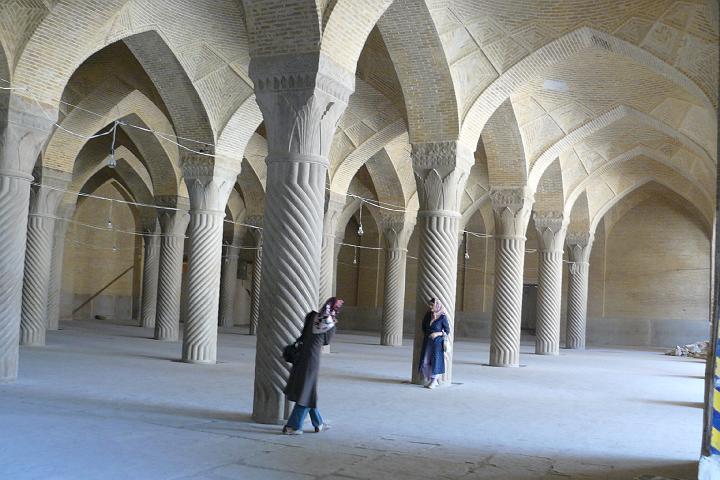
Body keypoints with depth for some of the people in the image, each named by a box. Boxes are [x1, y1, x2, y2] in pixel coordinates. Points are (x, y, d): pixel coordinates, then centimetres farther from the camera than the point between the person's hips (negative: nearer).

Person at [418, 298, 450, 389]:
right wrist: (426, 334, 10)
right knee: (425, 362, 2)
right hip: (427, 342, 5)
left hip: (437, 342, -5)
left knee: (435, 361, 0)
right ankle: (429, 380, 18)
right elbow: (424, 327, 22)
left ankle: (433, 381, 14)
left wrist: (437, 334, -18)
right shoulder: (428, 315, 5)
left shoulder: (443, 317, -10)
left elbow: (447, 331, -6)